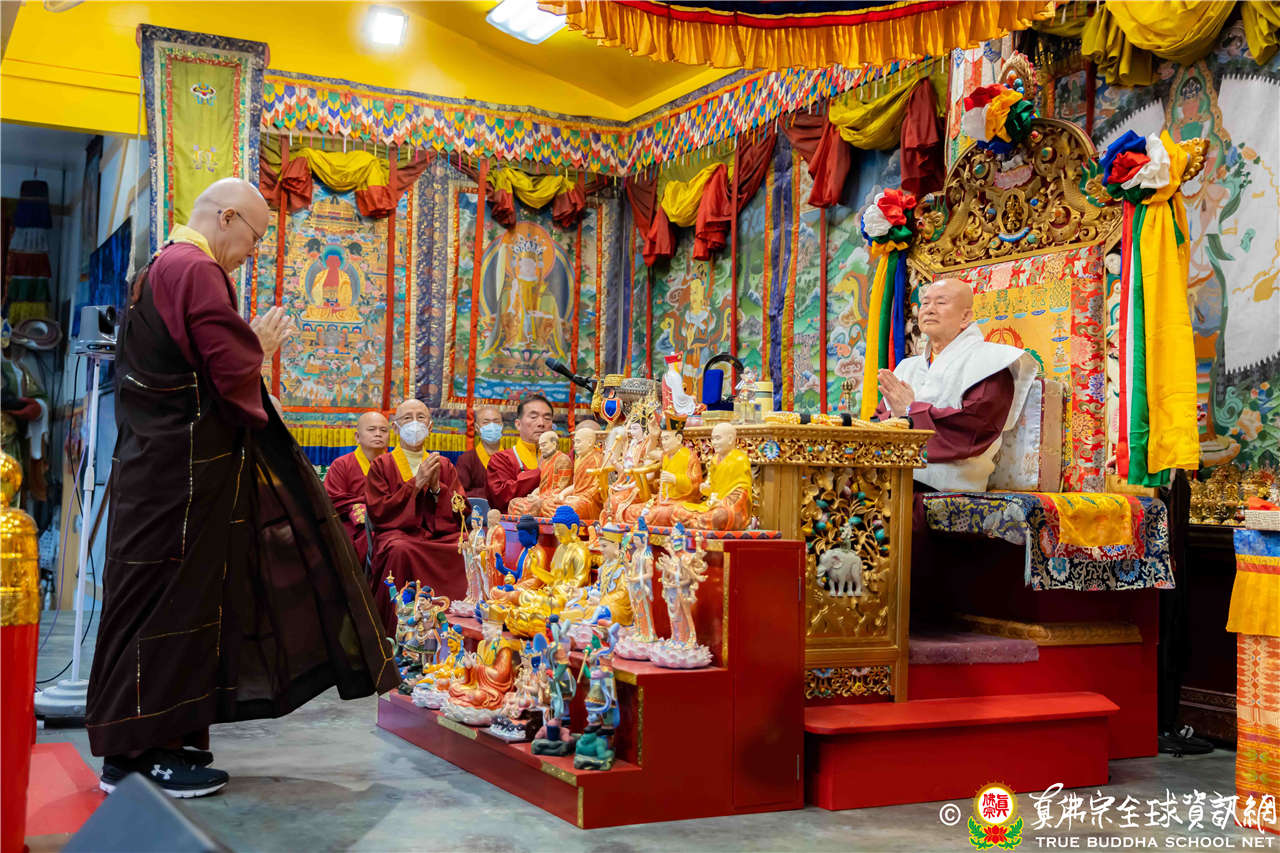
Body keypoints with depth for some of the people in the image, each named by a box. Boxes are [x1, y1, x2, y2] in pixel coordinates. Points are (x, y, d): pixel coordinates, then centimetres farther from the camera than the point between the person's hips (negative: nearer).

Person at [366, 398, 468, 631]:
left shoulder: (444, 465, 21)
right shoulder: (382, 465, 13)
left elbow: (463, 511, 12)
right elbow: (378, 512, -1)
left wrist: (436, 487, -4)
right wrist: (416, 483, -6)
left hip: (442, 533, 3)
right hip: (399, 533, -2)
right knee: (401, 551, -39)